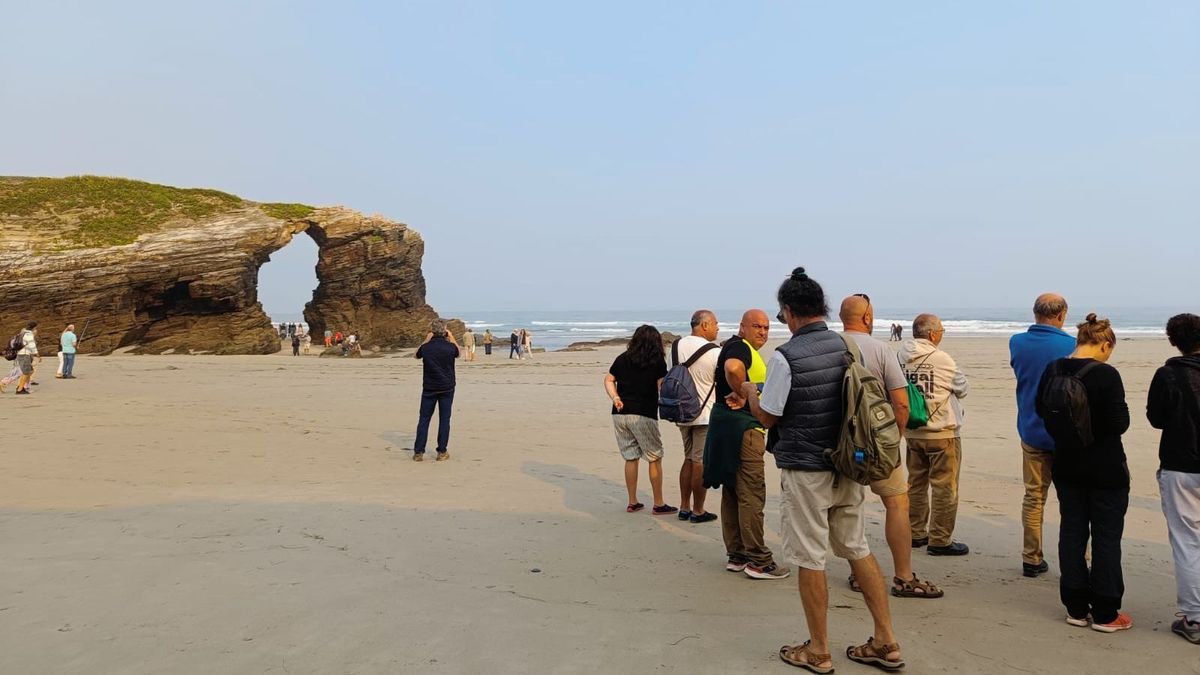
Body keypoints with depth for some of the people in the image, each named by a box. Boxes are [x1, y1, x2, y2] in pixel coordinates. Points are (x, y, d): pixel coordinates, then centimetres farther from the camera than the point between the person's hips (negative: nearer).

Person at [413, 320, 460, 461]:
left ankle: (418, 452, 7)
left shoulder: (426, 347, -9)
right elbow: (458, 353, 14)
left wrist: (426, 341, 8)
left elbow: (415, 356, 14)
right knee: (444, 419, 6)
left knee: (424, 419, 7)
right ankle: (442, 452, 6)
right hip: (447, 388, -1)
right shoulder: (450, 347, -10)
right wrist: (452, 338, 13)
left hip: (429, 388, 1)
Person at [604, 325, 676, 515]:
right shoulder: (657, 362, -2)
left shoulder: (622, 358, 11)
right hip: (643, 415, -5)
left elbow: (608, 380, 11)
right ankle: (659, 504, 9)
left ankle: (632, 502, 16)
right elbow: (663, 387, -8)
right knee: (654, 459, 6)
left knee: (630, 458, 13)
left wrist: (615, 397, 1)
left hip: (620, 414, 5)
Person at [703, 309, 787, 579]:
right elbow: (733, 367, -36)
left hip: (729, 426, 11)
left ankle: (736, 556, 21)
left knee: (733, 493, 13)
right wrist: (741, 394, -22)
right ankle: (758, 562, -1)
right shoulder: (740, 347, -13)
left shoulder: (745, 349, 20)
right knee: (751, 495, -6)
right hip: (742, 427, -11)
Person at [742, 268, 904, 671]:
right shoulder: (848, 347, 1)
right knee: (858, 549, 17)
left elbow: (767, 416, -9)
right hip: (848, 465, 6)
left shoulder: (786, 357, -17)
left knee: (809, 559, 5)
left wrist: (748, 392, 10)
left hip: (805, 469, -6)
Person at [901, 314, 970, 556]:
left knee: (916, 483, 17)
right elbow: (962, 389, -3)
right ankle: (940, 540, 9)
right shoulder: (941, 359, -15)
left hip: (912, 433, 6)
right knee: (944, 487, 4)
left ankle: (916, 533, 27)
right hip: (943, 432, -6)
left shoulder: (901, 357, -1)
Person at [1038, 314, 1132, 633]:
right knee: (1106, 538, 6)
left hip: (1066, 466, 5)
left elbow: (1042, 409, 12)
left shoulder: (1052, 371, -1)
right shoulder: (1106, 375, -19)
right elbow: (1119, 424, -18)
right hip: (1105, 469, -5)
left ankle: (1076, 608, 19)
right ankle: (1105, 614, 13)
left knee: (1071, 533, 13)